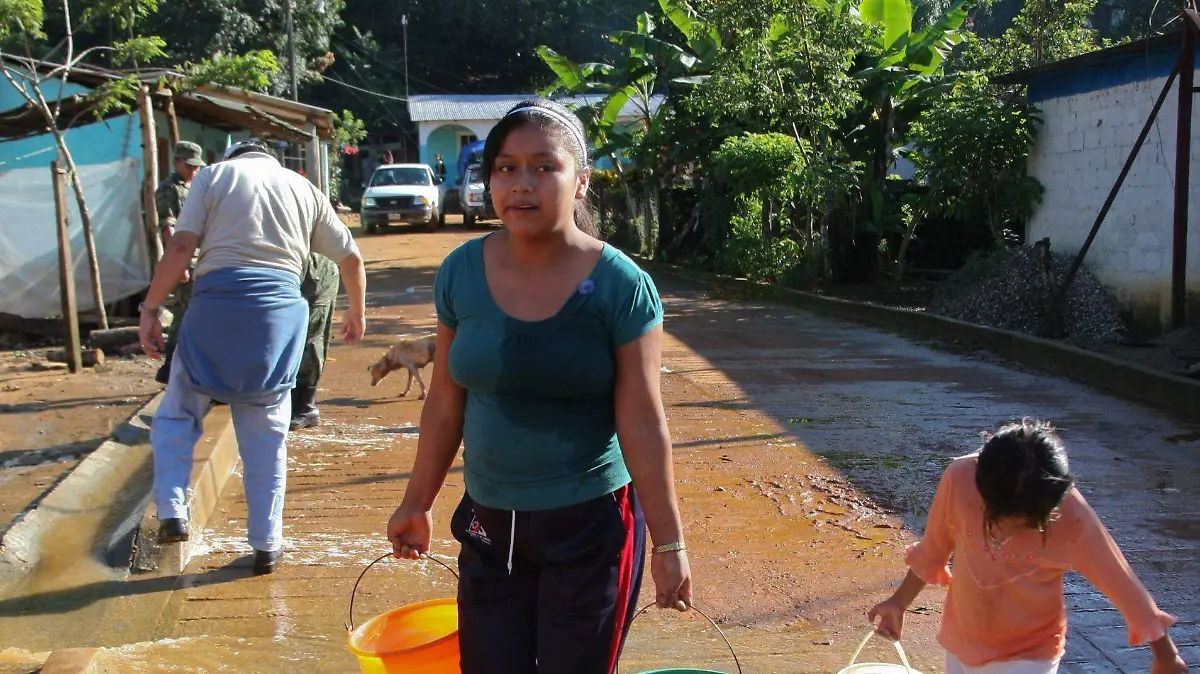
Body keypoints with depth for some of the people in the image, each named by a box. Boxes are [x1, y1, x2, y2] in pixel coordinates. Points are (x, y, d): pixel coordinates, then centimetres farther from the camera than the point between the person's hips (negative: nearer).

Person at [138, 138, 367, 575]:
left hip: (217, 299, -2)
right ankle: (267, 544, 13)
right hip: (280, 310, 2)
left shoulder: (214, 176, 12)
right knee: (266, 431, 10)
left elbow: (181, 247, -2)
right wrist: (356, 312, 36)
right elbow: (350, 255, 22)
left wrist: (150, 309, 0)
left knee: (177, 413, 15)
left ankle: (172, 512, 1)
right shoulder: (303, 188, 20)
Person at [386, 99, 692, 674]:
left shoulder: (620, 285, -13)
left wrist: (669, 542, -9)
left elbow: (642, 424, -11)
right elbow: (445, 403, 7)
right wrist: (417, 503, 13)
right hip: (489, 525, 3)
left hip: (591, 525, -3)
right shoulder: (461, 272, -3)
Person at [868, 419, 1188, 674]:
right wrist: (900, 602, 5)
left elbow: (1120, 581, -12)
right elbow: (934, 548, -3)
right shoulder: (960, 478, -23)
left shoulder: (1070, 516, -27)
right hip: (962, 643, 3)